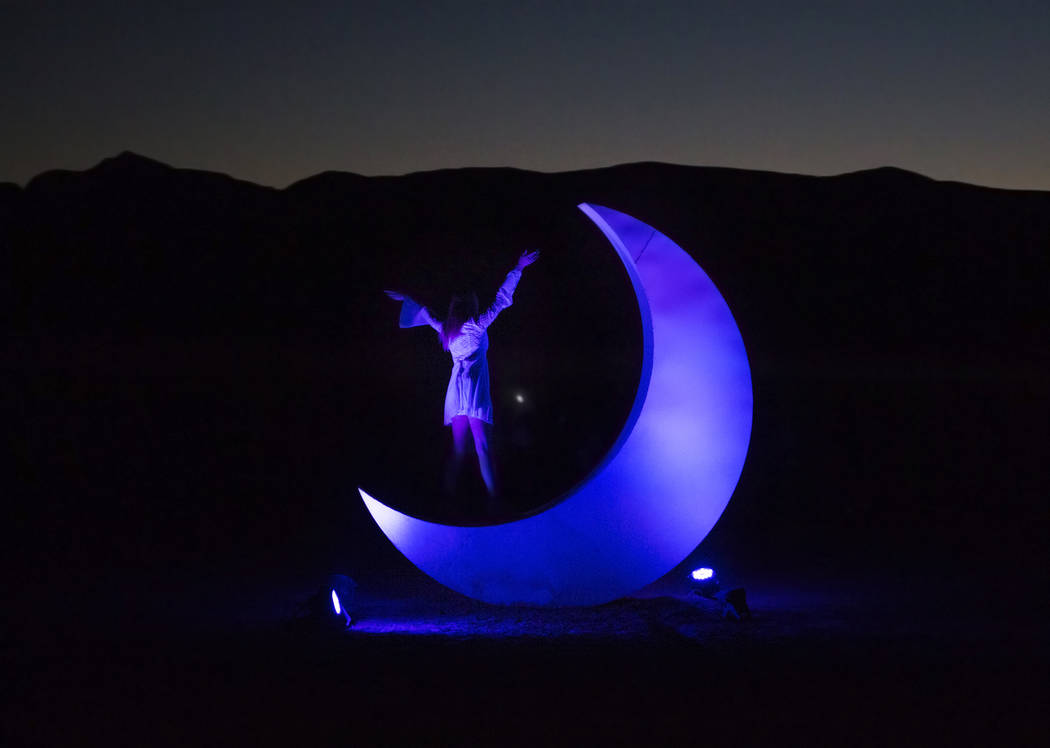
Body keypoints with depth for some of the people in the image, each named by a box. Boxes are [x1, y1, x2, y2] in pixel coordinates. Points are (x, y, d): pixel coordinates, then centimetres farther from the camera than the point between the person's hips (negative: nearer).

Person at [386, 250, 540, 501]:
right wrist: (518, 269, 5)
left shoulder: (445, 329, 10)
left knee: (458, 449, 11)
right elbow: (501, 300, -1)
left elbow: (425, 314, 27)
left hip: (456, 391, 6)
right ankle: (492, 495, -15)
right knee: (483, 448, -11)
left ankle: (450, 493, 9)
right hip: (475, 390, -6)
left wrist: (407, 300, 43)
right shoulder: (478, 325, -5)